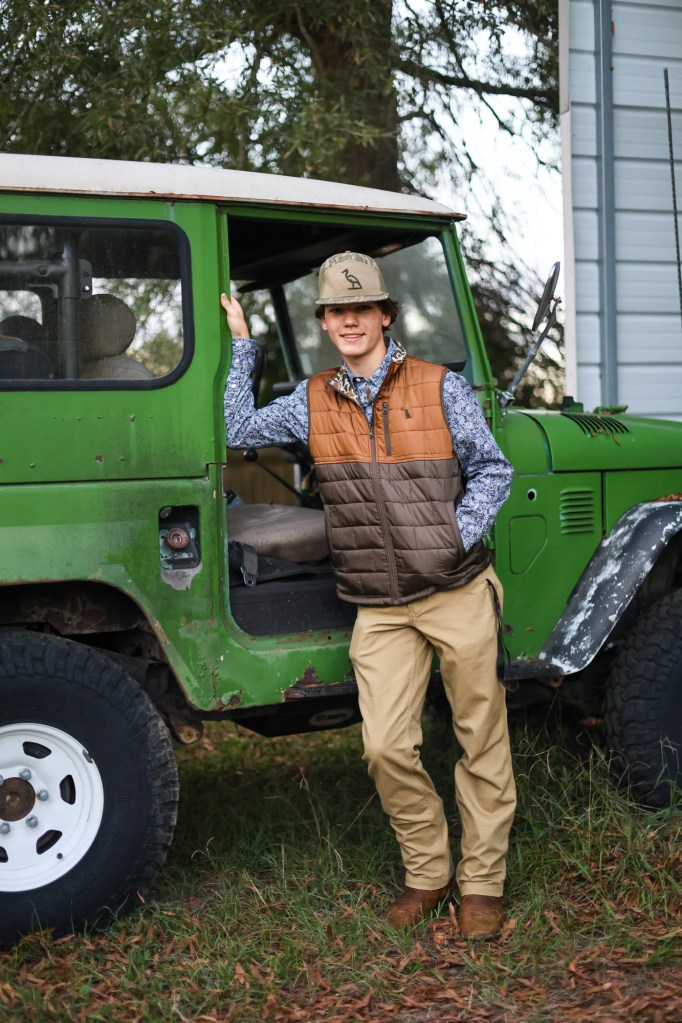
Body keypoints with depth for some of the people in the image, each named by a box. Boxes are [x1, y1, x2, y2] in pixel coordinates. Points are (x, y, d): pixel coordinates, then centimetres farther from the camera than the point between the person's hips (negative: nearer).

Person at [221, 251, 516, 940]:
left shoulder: (440, 388, -1)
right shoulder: (311, 402, 7)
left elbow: (492, 470, 3)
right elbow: (238, 432, 10)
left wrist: (456, 536, -11)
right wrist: (241, 347, 8)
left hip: (459, 594, -2)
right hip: (380, 609, 2)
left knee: (482, 740, 5)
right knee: (386, 748, -4)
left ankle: (481, 883, 19)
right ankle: (428, 874, 17)